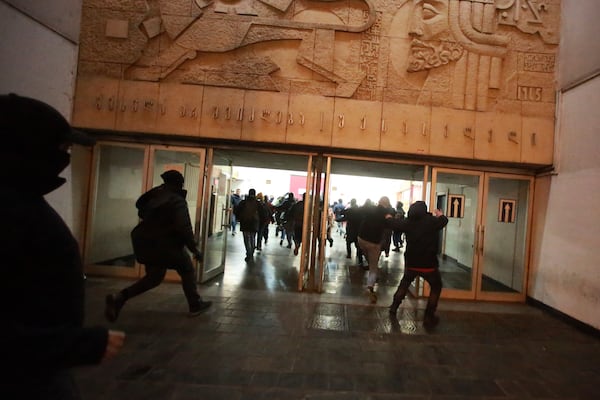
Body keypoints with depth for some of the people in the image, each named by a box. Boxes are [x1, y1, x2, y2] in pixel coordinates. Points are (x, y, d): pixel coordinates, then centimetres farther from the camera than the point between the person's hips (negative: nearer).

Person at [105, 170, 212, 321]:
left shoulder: (154, 195, 11)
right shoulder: (177, 201, -13)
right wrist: (194, 249, -15)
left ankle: (120, 297, 4)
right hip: (163, 244, -7)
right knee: (187, 270, 11)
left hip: (144, 241, 8)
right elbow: (184, 229, -21)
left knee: (154, 276, 20)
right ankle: (195, 306, 17)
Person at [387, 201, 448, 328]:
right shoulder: (432, 221, -9)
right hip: (428, 264, -3)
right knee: (436, 287, 18)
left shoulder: (407, 222, -3)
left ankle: (394, 307, 30)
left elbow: (392, 222, 10)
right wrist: (439, 214, 34)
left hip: (411, 263, 3)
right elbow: (444, 220, 11)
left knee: (404, 283, 27)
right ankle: (429, 317, 13)